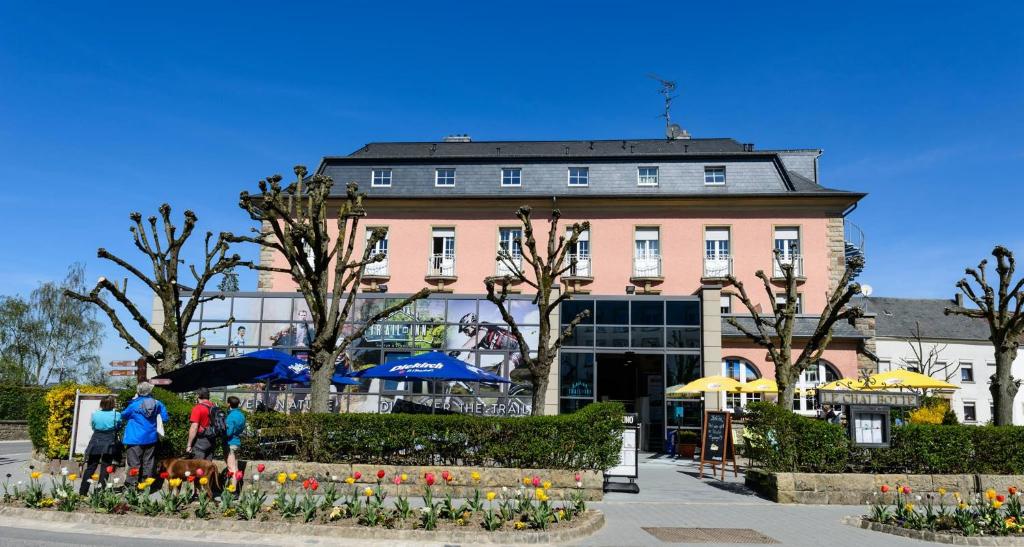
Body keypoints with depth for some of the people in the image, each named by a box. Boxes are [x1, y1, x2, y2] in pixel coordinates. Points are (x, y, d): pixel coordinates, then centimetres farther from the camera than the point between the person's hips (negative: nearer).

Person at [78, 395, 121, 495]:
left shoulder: (95, 414, -5)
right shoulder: (116, 415, -10)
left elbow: (93, 427, 9)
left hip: (95, 445, 2)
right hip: (109, 446, -2)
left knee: (90, 469, 12)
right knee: (105, 470, 5)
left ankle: (82, 492, 15)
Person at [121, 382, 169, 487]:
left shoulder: (134, 404, -11)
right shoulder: (156, 404, -3)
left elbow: (123, 415, 7)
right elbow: (164, 418, 5)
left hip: (136, 439, -3)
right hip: (151, 438, 3)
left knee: (134, 463, 0)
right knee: (149, 463, 10)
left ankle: (131, 485, -1)